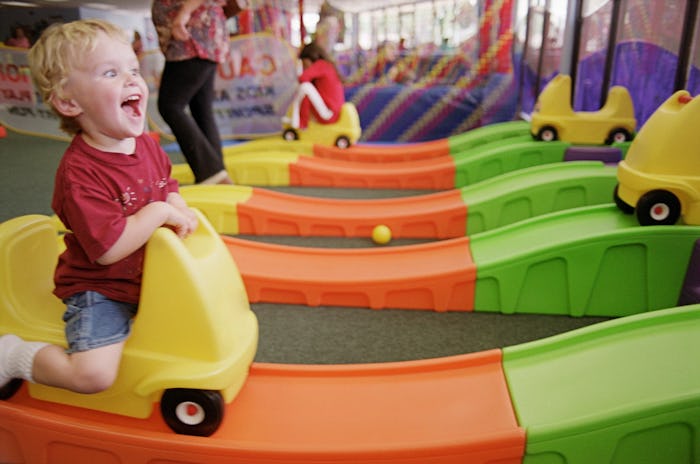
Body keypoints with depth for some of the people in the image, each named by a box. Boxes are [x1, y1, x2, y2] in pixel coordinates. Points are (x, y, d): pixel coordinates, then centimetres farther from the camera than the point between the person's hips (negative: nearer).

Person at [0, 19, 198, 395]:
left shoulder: (148, 146, -2)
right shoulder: (79, 172, -26)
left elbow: (167, 188, 14)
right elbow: (108, 248, -30)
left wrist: (180, 212, -7)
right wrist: (159, 212, -27)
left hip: (150, 275, 8)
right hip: (99, 289, -7)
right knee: (93, 375, -19)